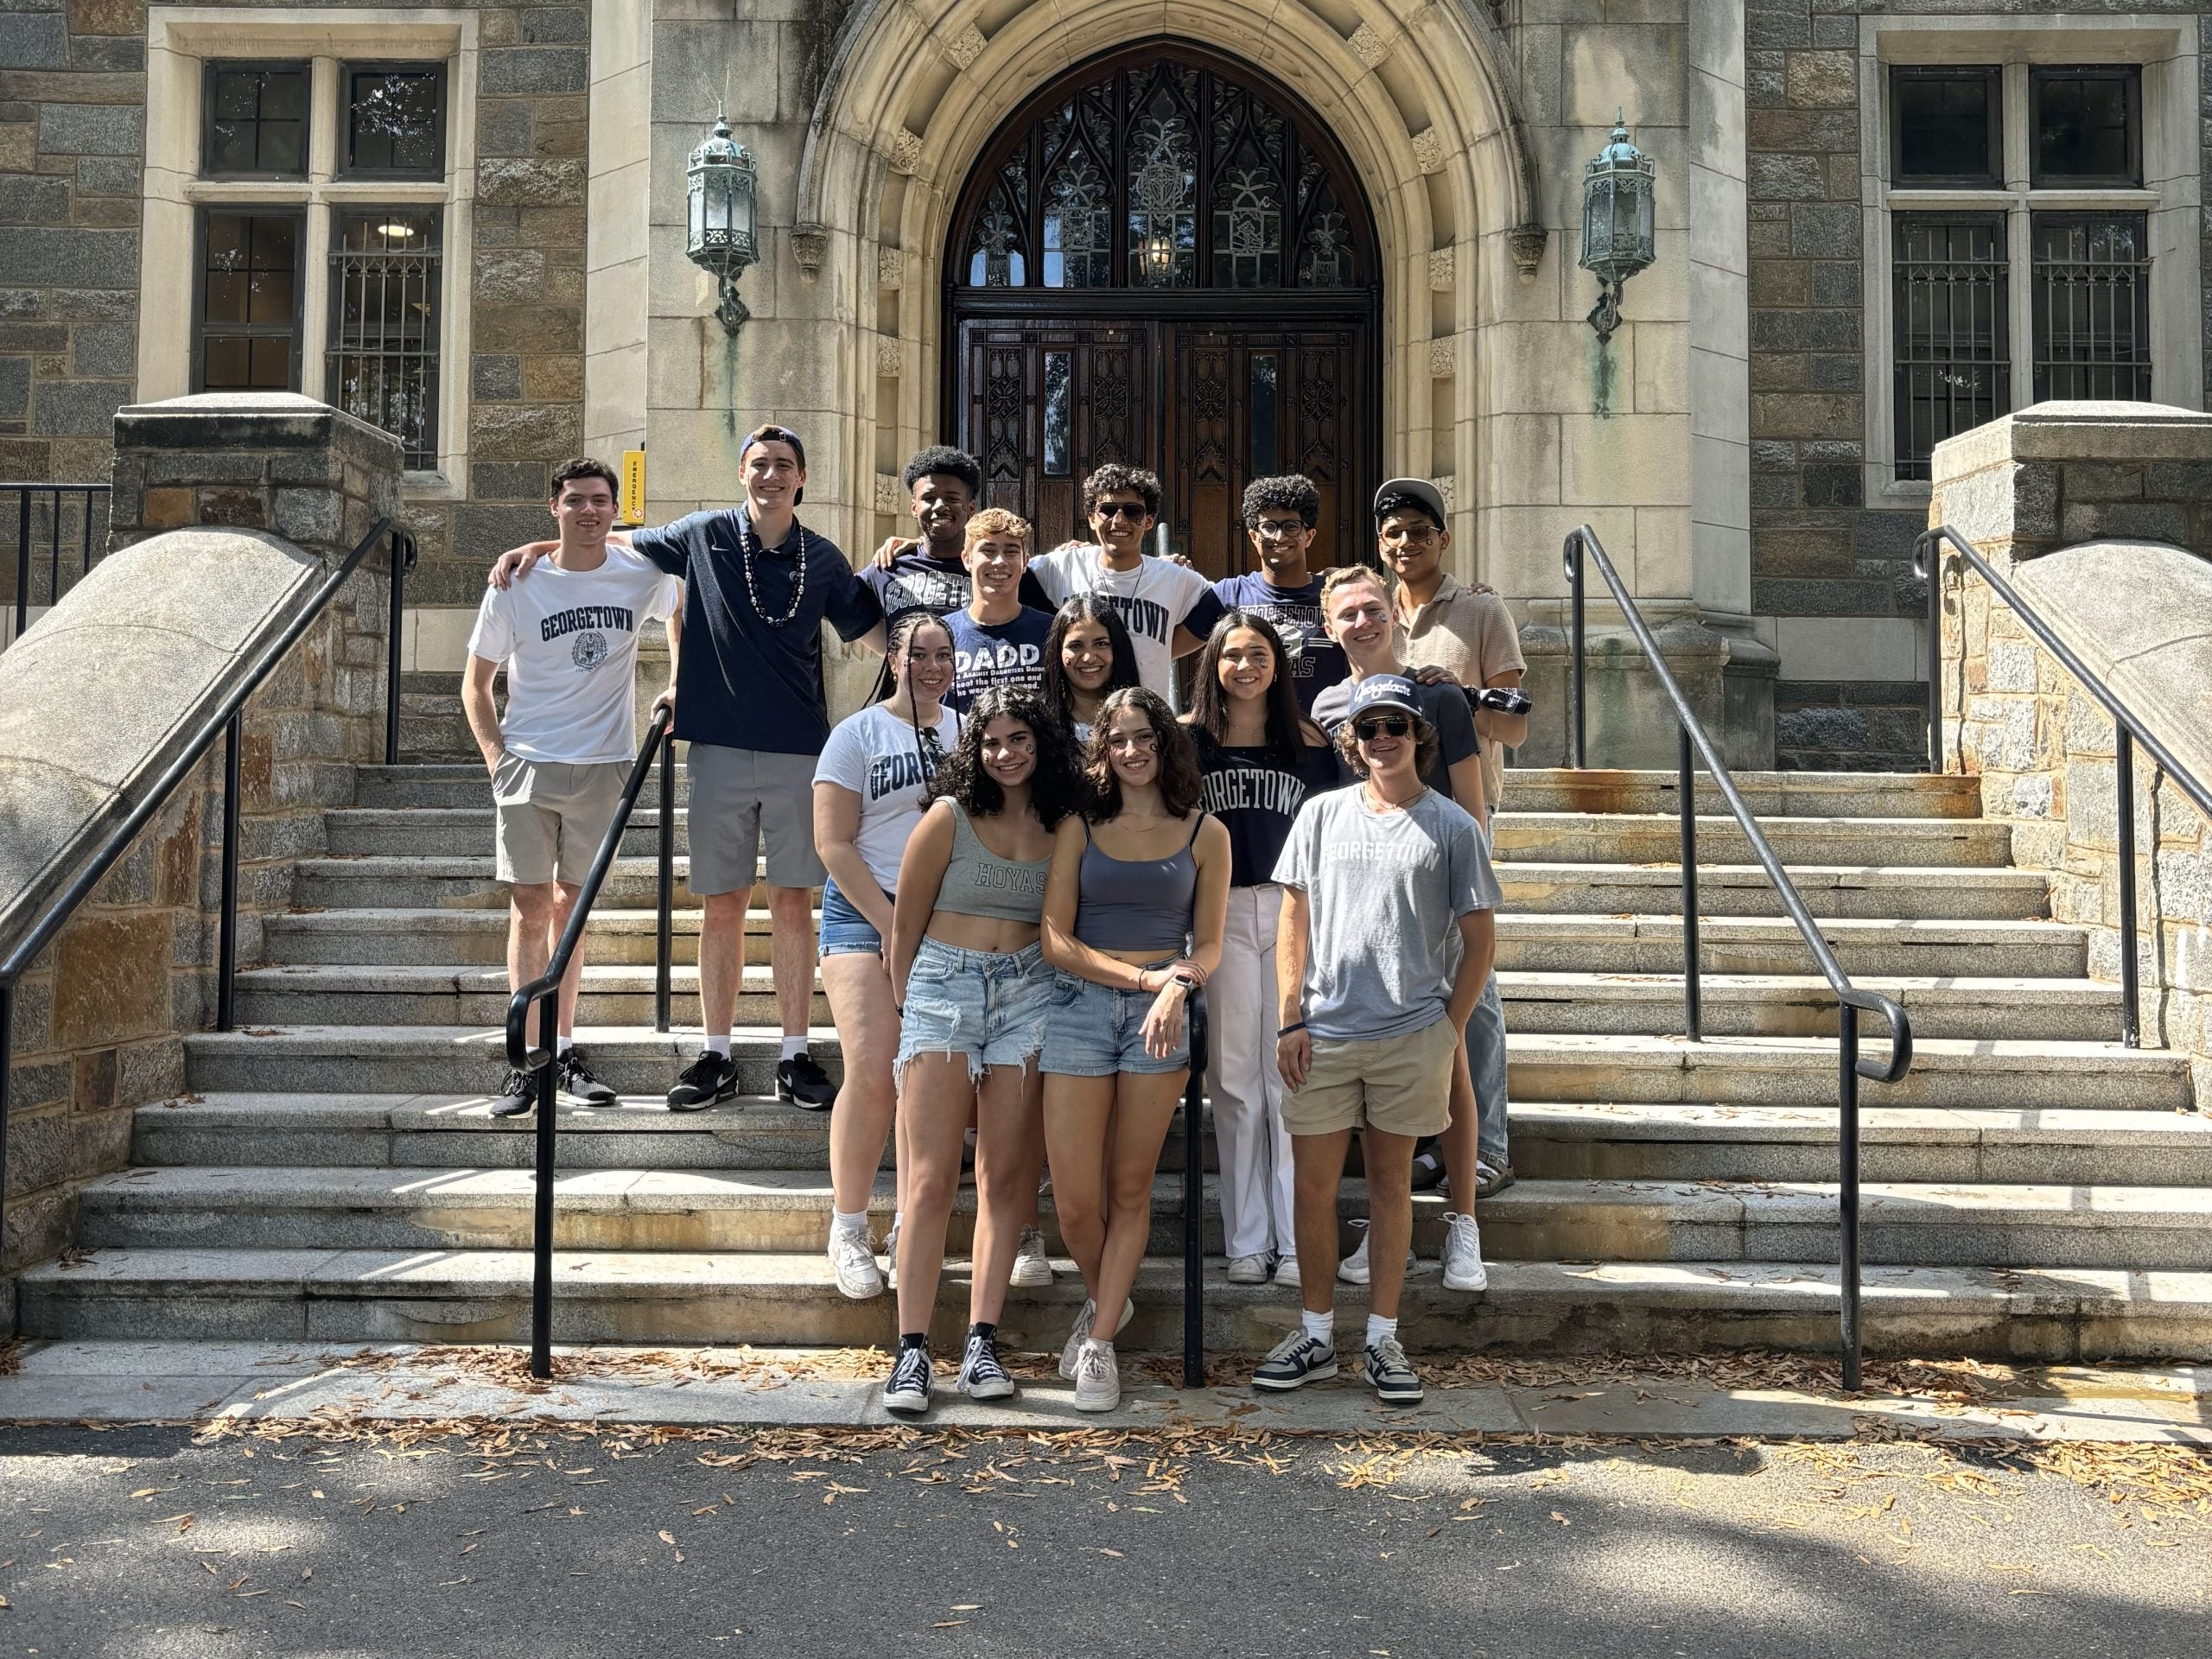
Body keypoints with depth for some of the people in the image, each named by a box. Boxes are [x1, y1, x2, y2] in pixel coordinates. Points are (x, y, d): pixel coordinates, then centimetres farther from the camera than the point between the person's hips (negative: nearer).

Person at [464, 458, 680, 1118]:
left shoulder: (641, 574, -1)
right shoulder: (515, 586, -5)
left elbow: (680, 613, 23)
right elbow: (475, 684, 4)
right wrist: (497, 758, -6)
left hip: (604, 765, 2)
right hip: (529, 764, -1)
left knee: (570, 906, 11)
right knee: (530, 909, -2)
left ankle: (564, 1052, 19)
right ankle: (527, 1062, 3)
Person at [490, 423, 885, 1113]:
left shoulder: (823, 559, 6)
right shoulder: (705, 536, 5)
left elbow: (874, 634, 14)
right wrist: (541, 546, 12)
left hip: (798, 751, 0)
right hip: (718, 748, 0)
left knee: (794, 902, 2)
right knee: (722, 905, 4)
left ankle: (795, 1057, 10)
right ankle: (716, 1056, 14)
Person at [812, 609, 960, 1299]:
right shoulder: (858, 735, 2)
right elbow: (834, 843, -4)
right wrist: (893, 925, -10)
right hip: (865, 915, -3)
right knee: (873, 1072, -14)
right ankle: (848, 1231, -1)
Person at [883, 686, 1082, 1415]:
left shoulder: (1064, 826, 6)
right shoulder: (950, 817, -1)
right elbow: (904, 924, 5)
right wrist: (907, 1008, 7)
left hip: (1027, 992, 2)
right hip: (944, 986, -2)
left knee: (1005, 1176, 1)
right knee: (931, 1178, -5)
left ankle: (981, 1344, 6)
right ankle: (912, 1350, -3)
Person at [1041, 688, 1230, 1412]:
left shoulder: (1205, 834, 6)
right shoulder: (1080, 827, 5)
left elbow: (1207, 947, 7)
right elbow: (1056, 940, -1)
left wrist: (1177, 987, -15)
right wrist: (1148, 975, -11)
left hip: (1161, 1015, 0)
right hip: (1080, 1005, 0)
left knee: (1130, 1190, 4)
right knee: (1075, 1201, -2)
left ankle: (1101, 1340, 17)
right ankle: (1106, 1298, 28)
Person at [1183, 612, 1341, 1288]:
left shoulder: (1309, 743, 8)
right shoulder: (1188, 738, 5)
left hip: (1292, 910, 0)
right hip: (1220, 911, 0)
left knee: (1291, 1078, 0)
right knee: (1234, 1080, 3)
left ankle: (1296, 1241, 7)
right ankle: (1246, 1240, 11)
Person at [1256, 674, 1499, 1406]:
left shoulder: (1452, 826, 1)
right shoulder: (1321, 814, 7)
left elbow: (1479, 937, 4)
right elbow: (1295, 919, 7)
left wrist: (1448, 1029, 0)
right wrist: (1291, 1020, 1)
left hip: (1411, 1037, -1)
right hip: (1323, 1033, 2)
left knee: (1391, 1183, 8)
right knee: (1313, 1183, 5)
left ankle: (1382, 1340, 18)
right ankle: (1316, 1334, 19)